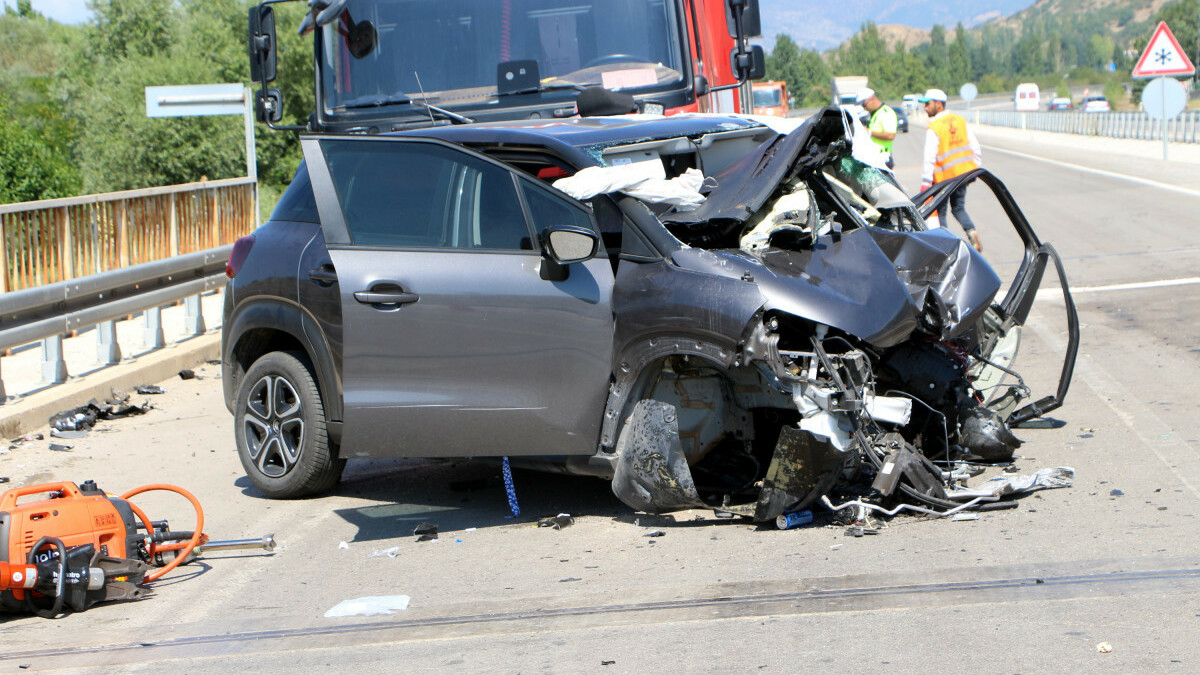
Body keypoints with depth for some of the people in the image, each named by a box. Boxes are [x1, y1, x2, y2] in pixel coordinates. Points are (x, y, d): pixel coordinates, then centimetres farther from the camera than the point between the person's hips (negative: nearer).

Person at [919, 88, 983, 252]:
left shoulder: (934, 128, -15)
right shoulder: (960, 120, 4)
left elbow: (929, 157, -18)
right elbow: (974, 145, 7)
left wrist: (925, 182, -15)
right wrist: (977, 167, 17)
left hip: (944, 176, -6)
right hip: (963, 171, 6)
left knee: (939, 211, 8)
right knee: (959, 207, 16)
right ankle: (971, 231, -10)